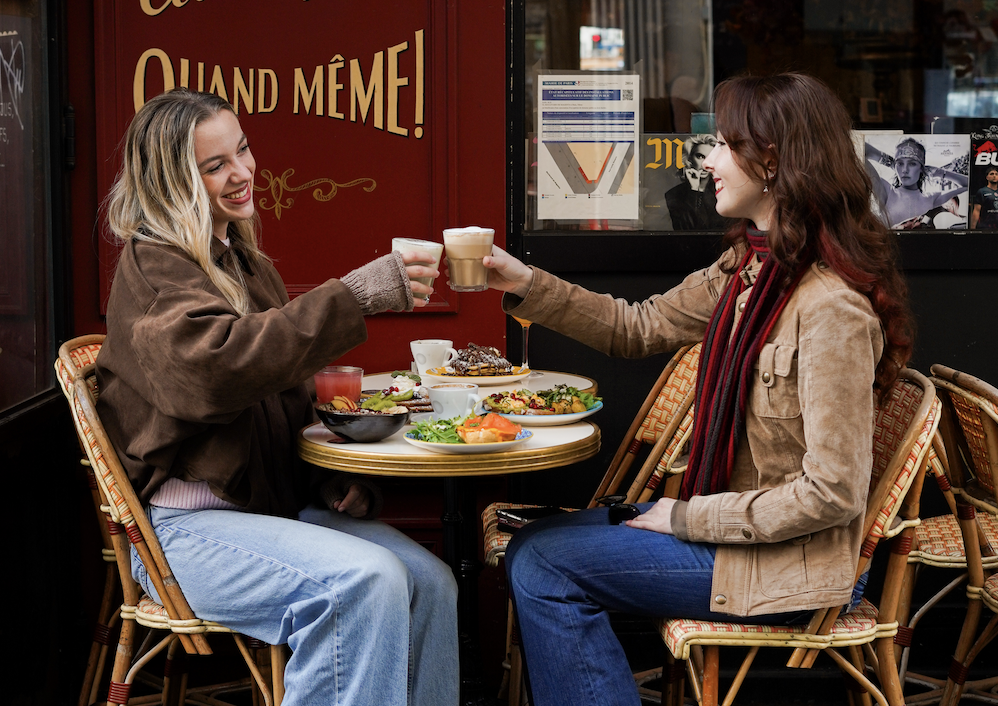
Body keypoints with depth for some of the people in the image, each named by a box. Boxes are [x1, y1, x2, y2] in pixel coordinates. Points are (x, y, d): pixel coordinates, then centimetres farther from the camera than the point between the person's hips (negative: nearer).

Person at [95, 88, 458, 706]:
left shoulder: (244, 261, 19)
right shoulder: (153, 267, -8)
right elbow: (216, 363, -30)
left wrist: (333, 479, 6)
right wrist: (355, 295, -32)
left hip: (278, 502, 8)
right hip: (186, 525, -7)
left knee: (431, 582, -15)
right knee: (364, 579, -30)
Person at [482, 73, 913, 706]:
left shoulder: (831, 308, -25)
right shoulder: (748, 266, 4)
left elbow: (831, 493, -25)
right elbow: (640, 328, 16)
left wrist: (689, 519, -16)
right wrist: (527, 286, 5)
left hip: (789, 560, -9)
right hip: (732, 520, 9)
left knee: (543, 562, -10)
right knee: (536, 546, 8)